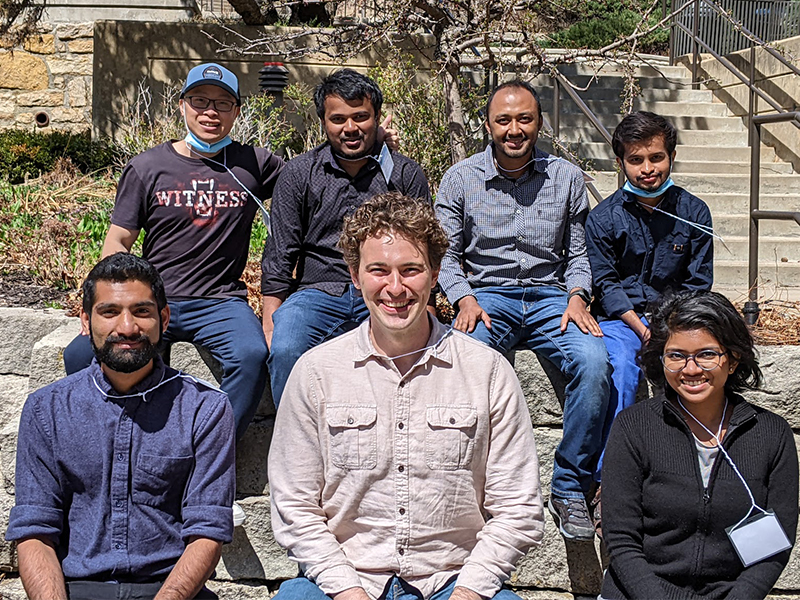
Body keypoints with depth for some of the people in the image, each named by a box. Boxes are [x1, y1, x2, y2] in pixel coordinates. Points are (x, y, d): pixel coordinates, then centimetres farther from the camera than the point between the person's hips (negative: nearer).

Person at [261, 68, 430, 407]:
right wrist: (269, 324, -3)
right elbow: (279, 256, 7)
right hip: (317, 293, 1)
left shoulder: (406, 175, 8)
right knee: (285, 351, -30)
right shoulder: (298, 173, 9)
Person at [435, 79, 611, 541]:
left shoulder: (566, 177, 10)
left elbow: (578, 253, 13)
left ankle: (570, 489, -15)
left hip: (550, 296, 1)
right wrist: (465, 299, -11)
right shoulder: (461, 179, 7)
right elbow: (447, 255, 8)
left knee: (593, 361, -30)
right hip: (487, 295, -1)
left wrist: (577, 297, -7)